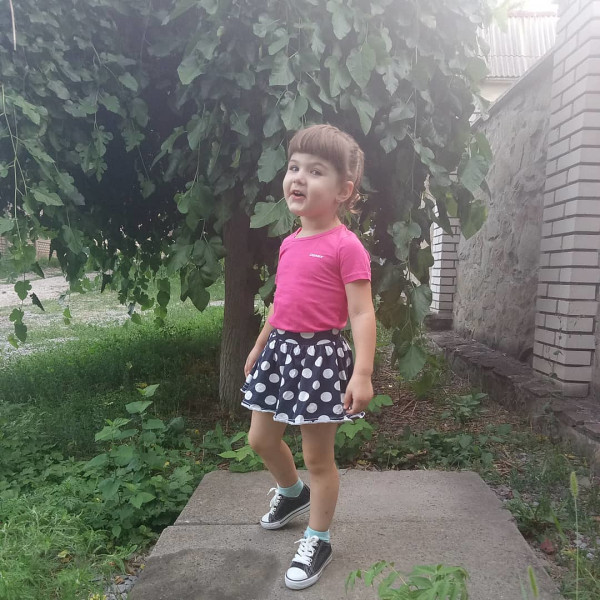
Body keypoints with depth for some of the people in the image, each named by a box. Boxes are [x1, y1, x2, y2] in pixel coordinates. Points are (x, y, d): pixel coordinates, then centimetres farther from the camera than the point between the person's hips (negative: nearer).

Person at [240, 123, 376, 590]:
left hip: (321, 354, -8)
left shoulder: (346, 246, -14)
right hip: (281, 349, 8)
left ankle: (318, 541, 28)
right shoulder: (289, 244, 9)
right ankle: (292, 492, 48)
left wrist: (362, 374, -24)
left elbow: (362, 313, -17)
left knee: (318, 455, 6)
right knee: (261, 438, 19)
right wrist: (259, 345, 24)